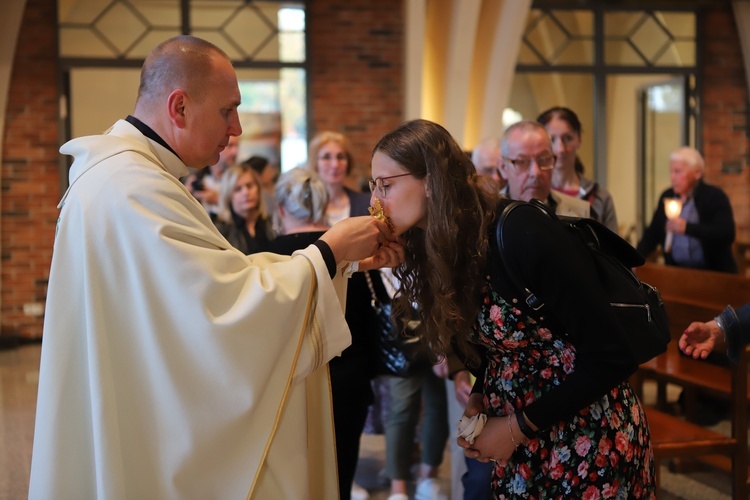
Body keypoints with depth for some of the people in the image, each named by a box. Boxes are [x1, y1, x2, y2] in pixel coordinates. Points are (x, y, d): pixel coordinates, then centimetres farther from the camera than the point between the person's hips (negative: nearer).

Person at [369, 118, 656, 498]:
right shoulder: (440, 248, -1)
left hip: (591, 438, -7)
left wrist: (518, 426, -17)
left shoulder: (523, 234, -23)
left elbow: (612, 358, -22)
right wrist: (478, 399, -6)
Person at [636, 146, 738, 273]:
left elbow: (727, 234, -19)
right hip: (676, 271, 5)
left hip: (712, 272, -5)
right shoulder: (666, 196, 8)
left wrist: (687, 228, -26)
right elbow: (652, 234, 13)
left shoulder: (715, 197, -7)